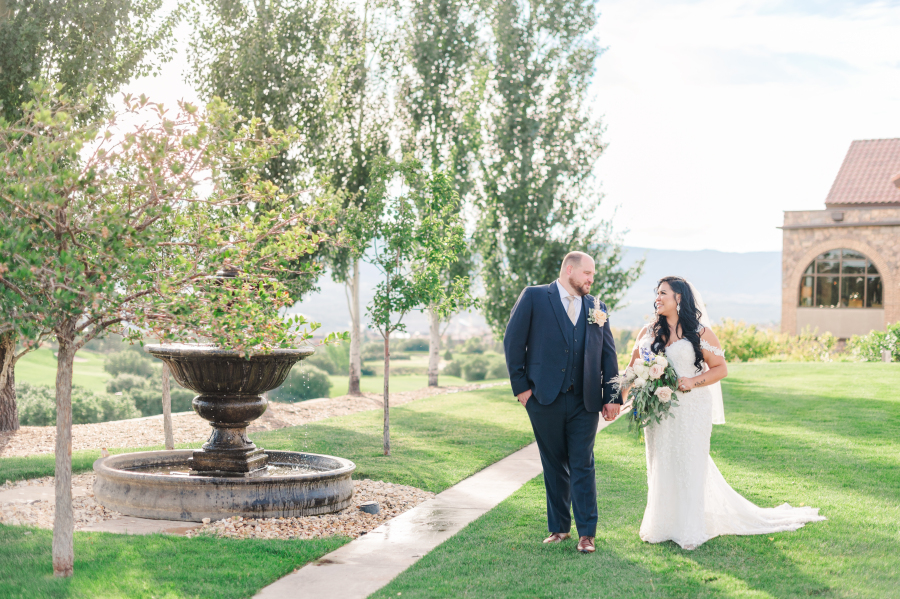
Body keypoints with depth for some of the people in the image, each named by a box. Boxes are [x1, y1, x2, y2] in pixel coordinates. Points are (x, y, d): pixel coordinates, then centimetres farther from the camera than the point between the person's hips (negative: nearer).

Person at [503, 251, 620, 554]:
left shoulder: (597, 308, 10)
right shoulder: (534, 297, 0)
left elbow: (608, 354, 10)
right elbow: (513, 341, -1)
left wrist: (611, 396, 4)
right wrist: (521, 386, -5)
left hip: (585, 403, 2)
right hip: (545, 399, -1)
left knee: (583, 466, 1)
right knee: (554, 466, 9)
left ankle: (586, 532, 7)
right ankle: (559, 527, 21)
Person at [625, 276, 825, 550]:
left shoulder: (700, 333, -2)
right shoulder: (648, 333, 8)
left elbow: (720, 368, 0)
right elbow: (633, 369, 12)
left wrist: (693, 381, -15)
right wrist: (627, 398, -5)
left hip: (691, 409, -3)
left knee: (689, 464, -1)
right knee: (661, 465, 7)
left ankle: (689, 530, 8)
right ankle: (662, 525, 17)